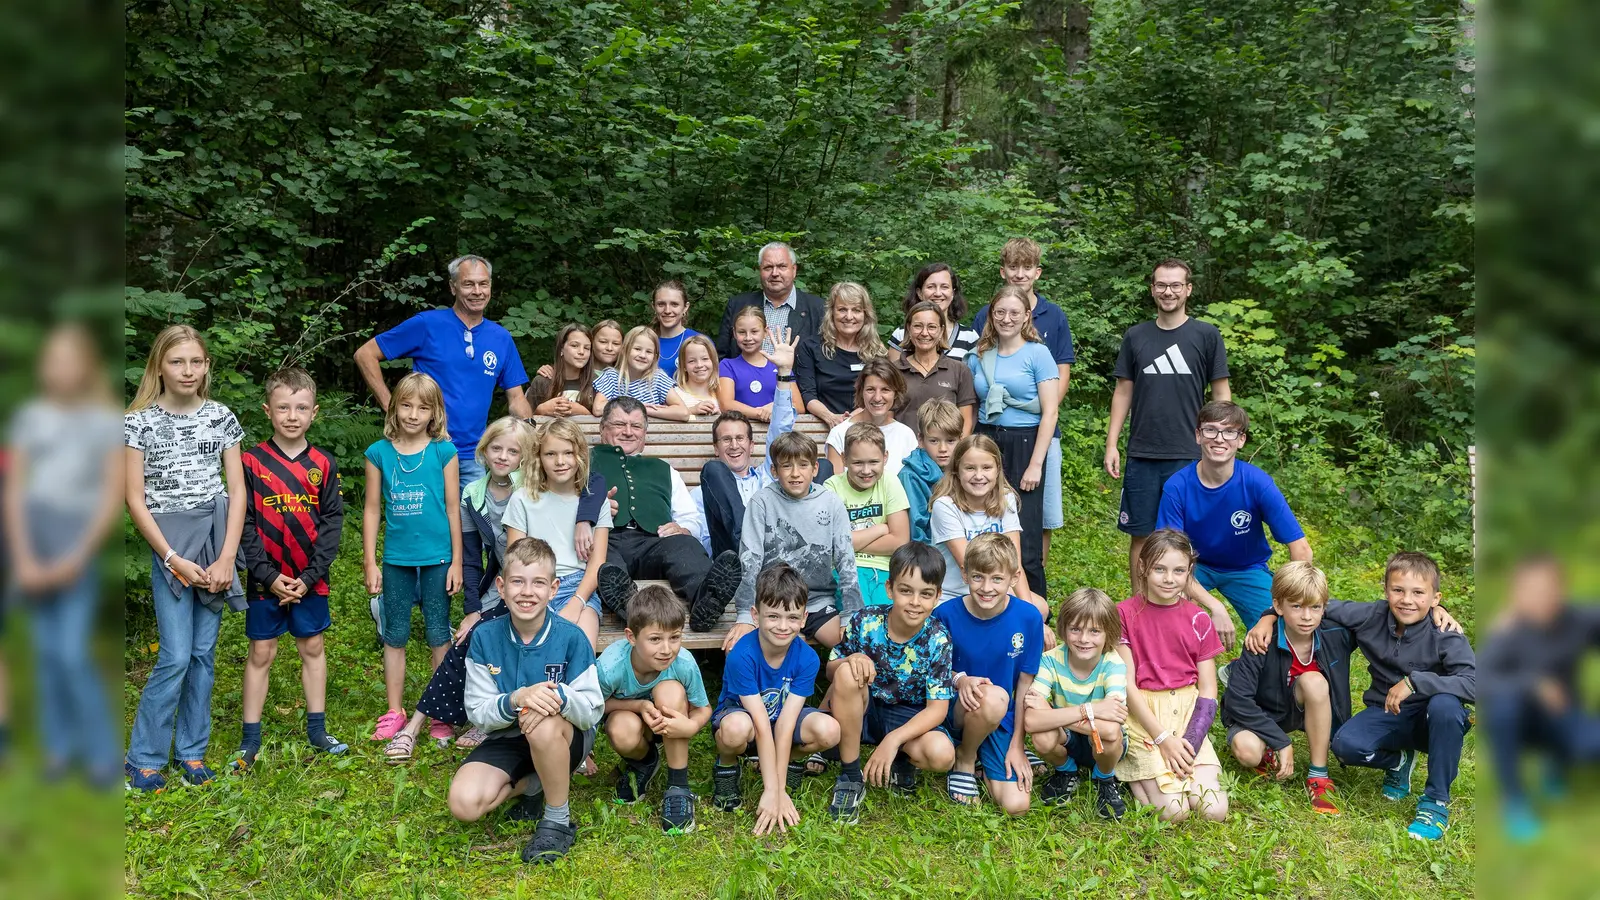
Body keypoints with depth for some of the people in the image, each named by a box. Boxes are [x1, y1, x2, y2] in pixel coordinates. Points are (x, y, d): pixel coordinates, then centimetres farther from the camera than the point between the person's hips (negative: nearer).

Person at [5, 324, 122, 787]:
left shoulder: (106, 422, 0)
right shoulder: (29, 417, 6)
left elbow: (113, 499, -4)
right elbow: (15, 492, 3)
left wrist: (76, 558, -12)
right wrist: (24, 559, -6)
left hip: (78, 544, -3)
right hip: (29, 538, 3)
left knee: (73, 653, -10)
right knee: (45, 649, 6)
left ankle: (102, 752, 3)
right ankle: (60, 745, 17)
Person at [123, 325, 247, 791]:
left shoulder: (221, 417, 4)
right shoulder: (140, 421, -3)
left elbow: (237, 491, 3)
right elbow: (135, 499, -5)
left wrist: (226, 558, -6)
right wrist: (173, 559, -11)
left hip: (216, 540, 3)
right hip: (168, 543, -3)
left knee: (204, 652, 8)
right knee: (176, 656, -7)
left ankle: (192, 750, 20)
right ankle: (143, 757, 10)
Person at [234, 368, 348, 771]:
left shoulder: (323, 464, 0)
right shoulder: (252, 462, -5)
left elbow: (332, 522, -2)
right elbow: (244, 522, -7)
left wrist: (309, 576, -10)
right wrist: (269, 574, -14)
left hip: (310, 579, 2)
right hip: (265, 579, -2)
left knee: (313, 648, 12)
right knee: (261, 653, 6)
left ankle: (317, 730, 23)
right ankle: (250, 738, 16)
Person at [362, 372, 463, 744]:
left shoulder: (444, 452, -4)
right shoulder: (379, 452, 0)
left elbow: (453, 508, -1)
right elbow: (372, 510, 4)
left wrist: (456, 561, -2)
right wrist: (370, 564, 2)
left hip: (437, 558, -2)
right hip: (397, 559, 2)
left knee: (438, 634, 7)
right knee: (395, 635, 11)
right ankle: (394, 712, 22)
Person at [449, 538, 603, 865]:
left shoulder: (570, 638, -17)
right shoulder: (485, 637, -11)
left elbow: (593, 710, -16)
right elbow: (477, 712, -10)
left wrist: (559, 696, -38)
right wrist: (516, 700, -32)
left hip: (566, 738, -3)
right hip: (507, 739, 3)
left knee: (544, 726, -38)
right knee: (464, 804, -21)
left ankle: (559, 821, -14)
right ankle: (533, 784, 10)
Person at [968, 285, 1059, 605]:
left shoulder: (1037, 354, -2)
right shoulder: (978, 356, 11)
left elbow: (1050, 412, -7)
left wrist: (1036, 463, -12)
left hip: (1024, 443, -4)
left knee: (1024, 535, -3)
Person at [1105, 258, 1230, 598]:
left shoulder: (1206, 335, 2)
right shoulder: (1136, 337, 9)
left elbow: (1221, 393, 4)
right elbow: (1123, 391, 10)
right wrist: (1112, 443, 4)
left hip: (1189, 456, -2)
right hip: (1141, 455, 2)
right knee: (1141, 534, 6)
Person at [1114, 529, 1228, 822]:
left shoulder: (1198, 620, 3)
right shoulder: (1125, 614, -6)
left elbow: (1208, 691, 1)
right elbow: (1127, 684, -8)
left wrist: (1190, 743, -13)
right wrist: (1163, 738, -15)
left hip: (1187, 712, 3)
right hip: (1143, 714, -3)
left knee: (1214, 810, -15)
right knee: (1173, 811, -19)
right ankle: (1130, 766, 8)